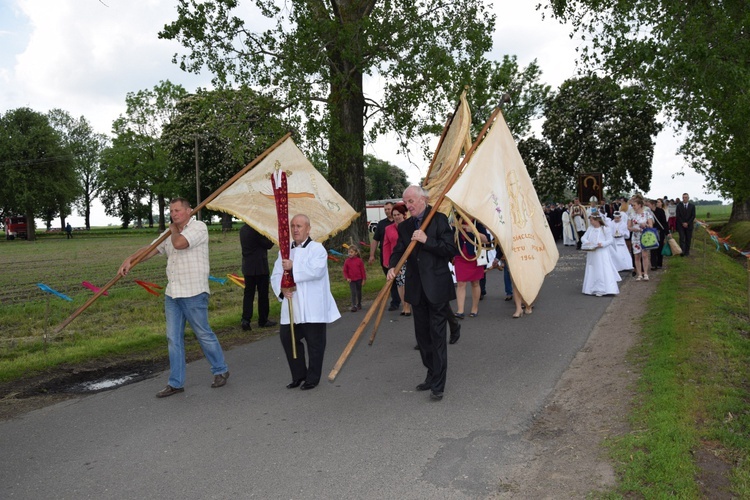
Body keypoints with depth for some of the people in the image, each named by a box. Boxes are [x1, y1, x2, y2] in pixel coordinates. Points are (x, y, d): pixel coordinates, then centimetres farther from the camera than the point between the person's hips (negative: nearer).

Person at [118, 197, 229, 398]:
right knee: (173, 339, 8)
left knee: (204, 334, 4)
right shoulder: (170, 233, 17)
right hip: (172, 293, 8)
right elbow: (151, 249, 12)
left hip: (194, 293, -7)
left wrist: (174, 230, -2)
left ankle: (220, 370, 23)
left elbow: (179, 243, -22)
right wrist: (130, 259, -3)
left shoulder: (198, 227, -8)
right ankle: (176, 383, 17)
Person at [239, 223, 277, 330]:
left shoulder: (242, 230, 7)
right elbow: (268, 244, -12)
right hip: (260, 267, -6)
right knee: (263, 294, 5)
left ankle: (245, 319, -2)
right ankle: (263, 320, 13)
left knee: (248, 293, 8)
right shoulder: (257, 230, -18)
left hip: (247, 267, 7)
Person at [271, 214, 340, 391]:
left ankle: (312, 378, 20)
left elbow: (317, 270, -21)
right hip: (292, 307, 6)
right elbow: (275, 275, 8)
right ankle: (298, 375, 26)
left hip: (313, 308, -5)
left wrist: (293, 267, -21)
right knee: (287, 337, 7)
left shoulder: (317, 248, -4)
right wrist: (282, 288, -12)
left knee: (314, 343, 3)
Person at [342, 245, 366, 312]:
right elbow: (345, 271, 2)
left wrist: (364, 279, -2)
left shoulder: (359, 260, -7)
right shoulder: (347, 261, -4)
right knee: (353, 293, -8)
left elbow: (363, 270, -2)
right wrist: (347, 278, -12)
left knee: (359, 292, 14)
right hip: (351, 280, 0)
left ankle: (359, 304, 31)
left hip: (359, 279, 1)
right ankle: (354, 306, -8)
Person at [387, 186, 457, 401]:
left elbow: (450, 249, -11)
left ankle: (438, 385, 7)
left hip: (437, 288, -6)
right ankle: (432, 376, 31)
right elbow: (398, 251, 6)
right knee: (422, 335, 15)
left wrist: (427, 240, -20)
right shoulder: (405, 227, 10)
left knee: (437, 336, -2)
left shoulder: (439, 220, -6)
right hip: (417, 290, 6)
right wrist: (392, 267, -14)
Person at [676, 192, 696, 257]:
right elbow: (677, 216, -1)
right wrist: (683, 223, -11)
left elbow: (693, 216, 0)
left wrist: (687, 223, -10)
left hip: (689, 225, 1)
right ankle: (682, 251, -16)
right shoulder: (679, 205, 3)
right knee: (682, 238, -11)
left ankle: (687, 252, 10)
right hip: (681, 225, -1)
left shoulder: (692, 206, 5)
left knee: (688, 239, 4)